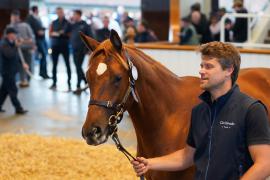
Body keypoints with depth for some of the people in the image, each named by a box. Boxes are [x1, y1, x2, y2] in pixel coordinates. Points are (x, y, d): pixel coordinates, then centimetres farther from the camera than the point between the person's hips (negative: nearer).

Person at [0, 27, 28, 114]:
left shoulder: (10, 43, 11)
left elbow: (15, 56, 22)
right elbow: (10, 55, -35)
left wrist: (22, 63, 14)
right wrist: (16, 46, -30)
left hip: (10, 71, 10)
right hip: (8, 72, -10)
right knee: (13, 90, -4)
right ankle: (18, 108, 1)